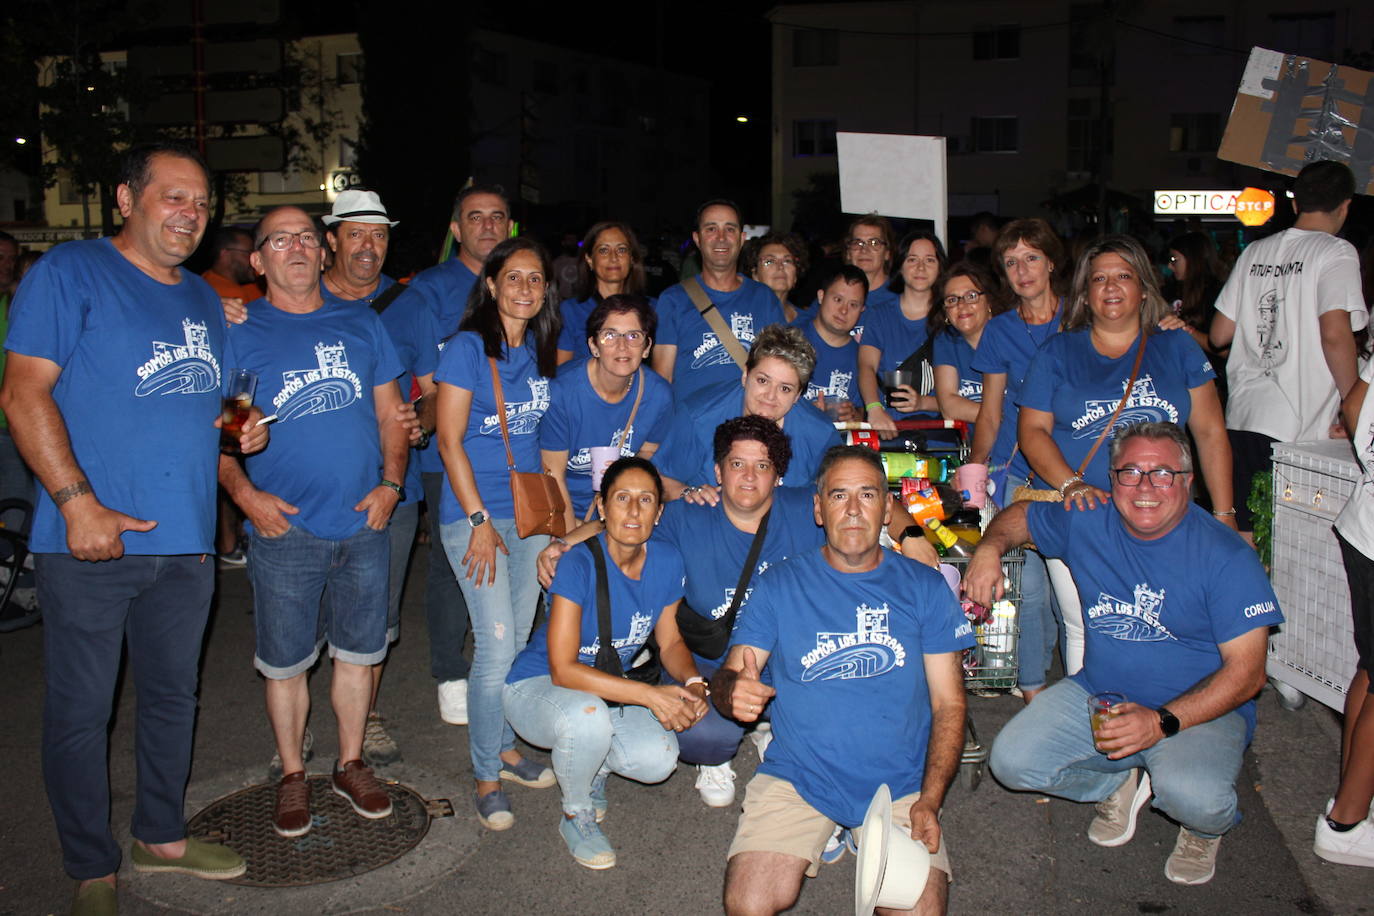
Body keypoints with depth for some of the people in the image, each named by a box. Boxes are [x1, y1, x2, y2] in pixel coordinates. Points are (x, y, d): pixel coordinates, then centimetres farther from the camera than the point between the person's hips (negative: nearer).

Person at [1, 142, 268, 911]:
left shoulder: (204, 300, 16)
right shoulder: (71, 273, -4)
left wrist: (243, 431, 3)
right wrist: (77, 502, -20)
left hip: (185, 540, 6)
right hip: (92, 540, -6)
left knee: (173, 695, 17)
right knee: (81, 711, 4)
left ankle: (162, 837, 35)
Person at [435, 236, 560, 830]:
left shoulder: (540, 349, 10)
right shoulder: (468, 348, -8)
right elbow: (450, 440, -11)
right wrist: (479, 521, -15)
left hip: (532, 512, 6)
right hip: (475, 513, -6)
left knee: (520, 640, 12)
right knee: (497, 646, -8)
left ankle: (506, 749, 29)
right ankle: (486, 780, 7)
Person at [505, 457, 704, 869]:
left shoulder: (667, 560, -10)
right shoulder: (579, 565, -27)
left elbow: (670, 641, 2)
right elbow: (563, 669, -31)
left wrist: (692, 682, -20)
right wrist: (650, 695, -35)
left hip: (607, 688, 5)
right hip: (536, 687, -5)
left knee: (659, 760, -21)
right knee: (589, 716, -38)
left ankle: (591, 763, 16)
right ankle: (576, 816, -5)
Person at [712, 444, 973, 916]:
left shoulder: (924, 587, 5)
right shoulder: (780, 584, 3)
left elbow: (949, 703, 3)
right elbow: (730, 676, 1)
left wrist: (929, 801, -10)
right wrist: (734, 689, -25)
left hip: (902, 785, 1)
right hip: (796, 781, 0)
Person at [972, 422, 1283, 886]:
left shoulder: (1225, 556, -15)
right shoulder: (1087, 524, -3)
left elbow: (1246, 673, -16)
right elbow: (1019, 515, 17)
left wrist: (1162, 721, -29)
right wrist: (989, 548, -8)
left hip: (1200, 708, -4)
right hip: (1096, 692, 5)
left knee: (1193, 798, -34)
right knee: (1011, 762, -13)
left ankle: (1204, 828, 7)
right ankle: (1122, 783, 17)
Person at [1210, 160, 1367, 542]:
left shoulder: (1254, 252, 12)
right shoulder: (1336, 252, -4)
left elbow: (1219, 335, 14)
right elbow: (1335, 335, -17)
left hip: (1241, 417, 5)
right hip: (1297, 425, -5)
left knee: (1241, 540, 10)